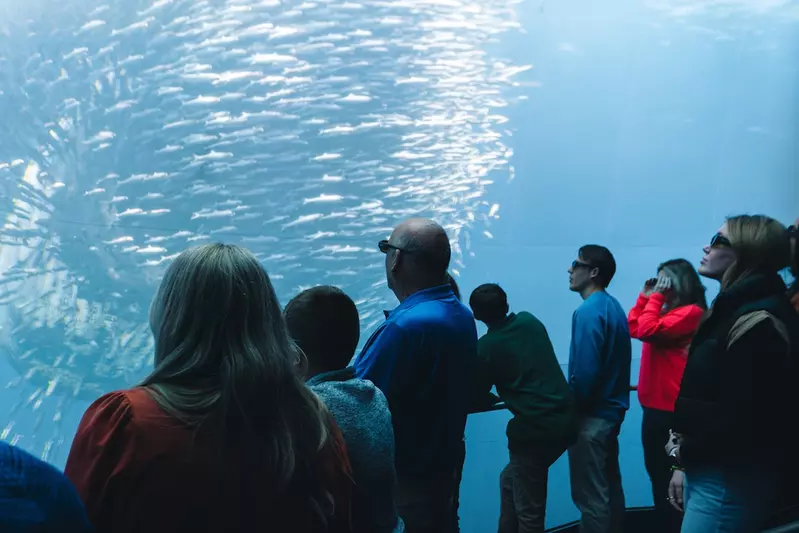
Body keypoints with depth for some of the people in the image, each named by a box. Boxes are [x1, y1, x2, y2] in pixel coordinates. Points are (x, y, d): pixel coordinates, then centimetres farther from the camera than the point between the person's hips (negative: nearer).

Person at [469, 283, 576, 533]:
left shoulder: (486, 347, -9)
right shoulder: (530, 321, 7)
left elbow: (476, 397, 5)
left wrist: (493, 397, 25)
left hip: (534, 429, -7)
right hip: (564, 420, 7)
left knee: (528, 508, 6)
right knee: (510, 481, 23)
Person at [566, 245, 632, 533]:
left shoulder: (589, 311, -18)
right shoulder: (613, 306, 10)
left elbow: (585, 371, -23)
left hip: (592, 415, -10)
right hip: (611, 410, 10)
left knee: (590, 498, 1)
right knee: (609, 488, 19)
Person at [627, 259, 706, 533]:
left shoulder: (691, 312, -15)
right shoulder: (668, 310, 15)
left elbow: (648, 331, -24)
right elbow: (633, 328, 14)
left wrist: (656, 297, -13)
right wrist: (646, 296, 8)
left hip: (670, 409, -10)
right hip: (655, 406, 10)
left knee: (669, 479, -1)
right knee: (658, 475, 18)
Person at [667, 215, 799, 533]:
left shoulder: (758, 321, -18)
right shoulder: (733, 309, 14)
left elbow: (740, 420, -23)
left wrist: (683, 451, -8)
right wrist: (685, 465, 9)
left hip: (730, 479, -9)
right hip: (707, 470, 9)